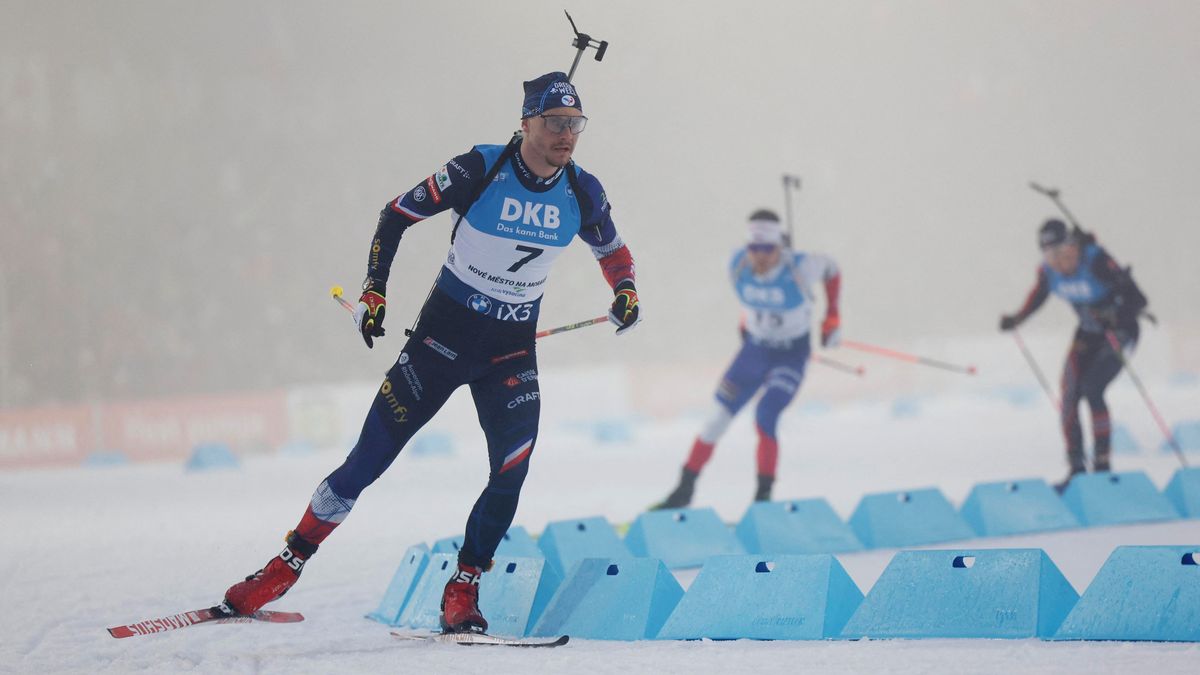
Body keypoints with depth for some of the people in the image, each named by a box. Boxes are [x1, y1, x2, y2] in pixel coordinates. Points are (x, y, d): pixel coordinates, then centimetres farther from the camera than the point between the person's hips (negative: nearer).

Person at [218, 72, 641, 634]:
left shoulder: (583, 195, -6)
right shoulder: (478, 171, -17)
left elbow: (614, 252, 14)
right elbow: (397, 215, -5)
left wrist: (626, 293, -7)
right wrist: (373, 292, -10)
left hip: (512, 351, 3)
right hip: (444, 333, -3)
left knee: (513, 471, -15)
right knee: (369, 459, -2)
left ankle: (461, 594, 1)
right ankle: (287, 565, 12)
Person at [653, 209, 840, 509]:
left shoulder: (799, 268, -26)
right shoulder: (738, 265, -16)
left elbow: (830, 268, -5)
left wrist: (832, 317, 0)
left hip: (791, 356, -4)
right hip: (754, 349, 4)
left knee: (765, 419, -23)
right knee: (719, 416, -1)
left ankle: (764, 495, -10)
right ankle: (685, 489, 11)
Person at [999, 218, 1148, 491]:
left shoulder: (1097, 261, -29)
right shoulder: (1048, 269, -11)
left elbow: (1137, 300, -30)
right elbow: (1038, 295, 13)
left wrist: (1116, 315, -47)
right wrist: (1017, 319, 0)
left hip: (1120, 330, -6)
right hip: (1088, 334, 6)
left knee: (1092, 389, -20)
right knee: (1070, 395, -6)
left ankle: (1103, 465, -13)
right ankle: (1076, 467, 3)